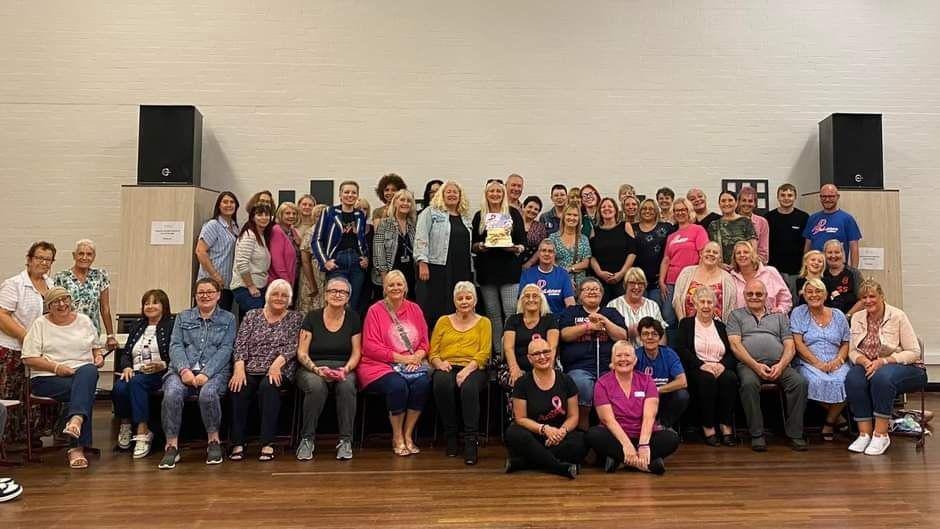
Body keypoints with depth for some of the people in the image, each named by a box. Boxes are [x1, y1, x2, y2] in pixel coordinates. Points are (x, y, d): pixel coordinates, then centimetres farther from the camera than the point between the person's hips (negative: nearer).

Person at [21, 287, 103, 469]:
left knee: (90, 371, -36)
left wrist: (99, 356, 3)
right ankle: (78, 447, -35)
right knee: (85, 392, -33)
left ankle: (75, 420, -53)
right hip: (47, 378, -2)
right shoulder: (40, 324, 6)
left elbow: (96, 346, 27)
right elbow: (28, 358, -1)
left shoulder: (84, 320, 16)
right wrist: (56, 367, -13)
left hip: (83, 373, 2)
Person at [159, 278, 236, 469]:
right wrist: (184, 369, -13)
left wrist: (206, 373, -14)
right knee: (172, 393, -31)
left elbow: (225, 349, 1)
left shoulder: (228, 319, 14)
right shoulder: (183, 317, 20)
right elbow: (175, 346, 7)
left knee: (208, 393, -35)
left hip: (214, 371, -2)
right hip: (184, 369, 2)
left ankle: (213, 440, -13)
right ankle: (172, 445, -20)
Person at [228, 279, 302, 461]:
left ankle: (268, 443, -28)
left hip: (278, 370, -2)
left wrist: (277, 364, -19)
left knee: (268, 386, -34)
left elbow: (292, 346, -2)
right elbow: (241, 344, 6)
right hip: (250, 368, 2)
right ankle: (238, 442, -19)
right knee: (239, 388, -29)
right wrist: (239, 367, -11)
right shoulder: (252, 315, 15)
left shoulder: (296, 318, 10)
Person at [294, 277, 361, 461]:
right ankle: (307, 439, -19)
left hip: (343, 369, 1)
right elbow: (302, 353, -1)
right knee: (316, 386, -35)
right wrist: (316, 369, -19)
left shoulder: (353, 318, 7)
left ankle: (345, 441, -21)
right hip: (312, 368, -1)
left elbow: (356, 352, 5)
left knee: (347, 386, -33)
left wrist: (346, 369, -14)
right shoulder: (312, 317, 3)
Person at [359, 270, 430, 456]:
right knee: (398, 385, -33)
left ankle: (408, 435, -11)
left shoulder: (414, 309, 14)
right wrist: (400, 358, -12)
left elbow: (424, 341, 15)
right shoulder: (375, 310, 2)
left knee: (423, 383, -28)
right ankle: (397, 437, -11)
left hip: (413, 363, 3)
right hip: (381, 365, -3)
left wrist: (418, 356, -8)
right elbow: (370, 347, -5)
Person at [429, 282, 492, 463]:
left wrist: (468, 369, -16)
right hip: (447, 368, 1)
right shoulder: (443, 321, 22)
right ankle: (450, 435, -19)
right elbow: (432, 353, 14)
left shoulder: (483, 323, 17)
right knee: (442, 383, -36)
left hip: (473, 369, -1)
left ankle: (471, 441, -34)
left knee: (469, 387, -38)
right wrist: (439, 363, -10)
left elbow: (484, 353, 3)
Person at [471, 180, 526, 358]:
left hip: (509, 268, -2)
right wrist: (479, 246, -9)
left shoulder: (513, 213, 7)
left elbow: (523, 242, 5)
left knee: (510, 310, -8)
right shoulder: (479, 216, 12)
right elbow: (472, 244, 12)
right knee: (492, 312, 5)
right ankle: (497, 352, 13)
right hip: (486, 270, 2)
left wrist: (516, 248, -15)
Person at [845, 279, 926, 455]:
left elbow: (914, 353, -10)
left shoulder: (897, 316, -8)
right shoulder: (857, 318, 7)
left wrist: (883, 361, -22)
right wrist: (864, 361, -15)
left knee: (882, 377, -38)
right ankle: (864, 433, -25)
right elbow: (852, 351, 7)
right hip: (869, 366, 4)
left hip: (905, 367, -4)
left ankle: (881, 434, -27)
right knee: (853, 378, -30)